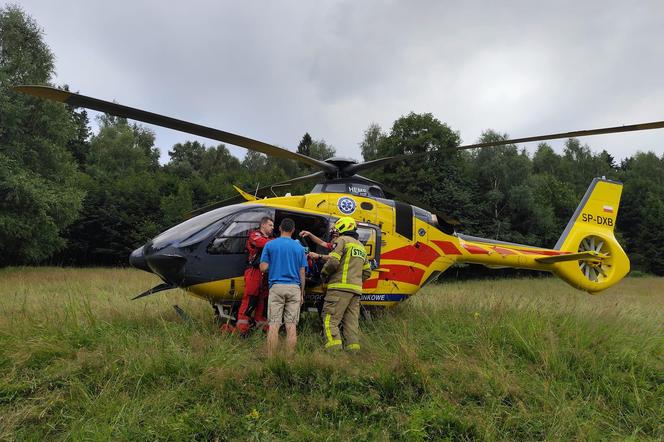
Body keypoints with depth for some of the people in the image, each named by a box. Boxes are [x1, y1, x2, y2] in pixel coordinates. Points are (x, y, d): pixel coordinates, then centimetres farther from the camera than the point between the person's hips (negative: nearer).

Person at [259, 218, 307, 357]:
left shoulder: (270, 245, 3)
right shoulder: (299, 247, 8)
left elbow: (263, 268, -1)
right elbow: (302, 273, 8)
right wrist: (302, 293, 15)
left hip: (276, 287, -1)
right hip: (294, 288, 1)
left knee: (274, 324, 0)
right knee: (291, 325, 3)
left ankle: (270, 358, -2)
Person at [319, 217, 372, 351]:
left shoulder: (342, 240, -1)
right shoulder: (361, 246, 25)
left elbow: (333, 262, -13)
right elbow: (367, 272, 25)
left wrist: (324, 272, 4)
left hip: (340, 287, -8)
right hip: (356, 290, 8)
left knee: (330, 320, -9)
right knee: (351, 322, 9)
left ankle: (334, 346, -20)